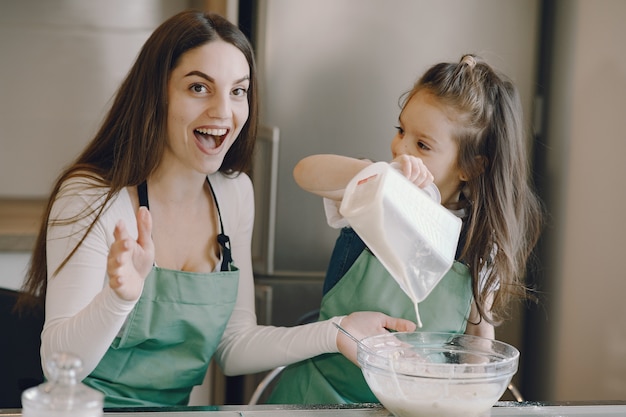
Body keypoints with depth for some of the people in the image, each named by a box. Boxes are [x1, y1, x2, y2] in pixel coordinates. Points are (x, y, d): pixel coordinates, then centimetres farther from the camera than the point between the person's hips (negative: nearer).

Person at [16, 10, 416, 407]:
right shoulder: (90, 197, -13)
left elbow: (233, 349, 6)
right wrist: (119, 297, -32)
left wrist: (334, 333, -7)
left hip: (177, 407, 3)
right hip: (93, 408, -3)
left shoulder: (235, 192, 3)